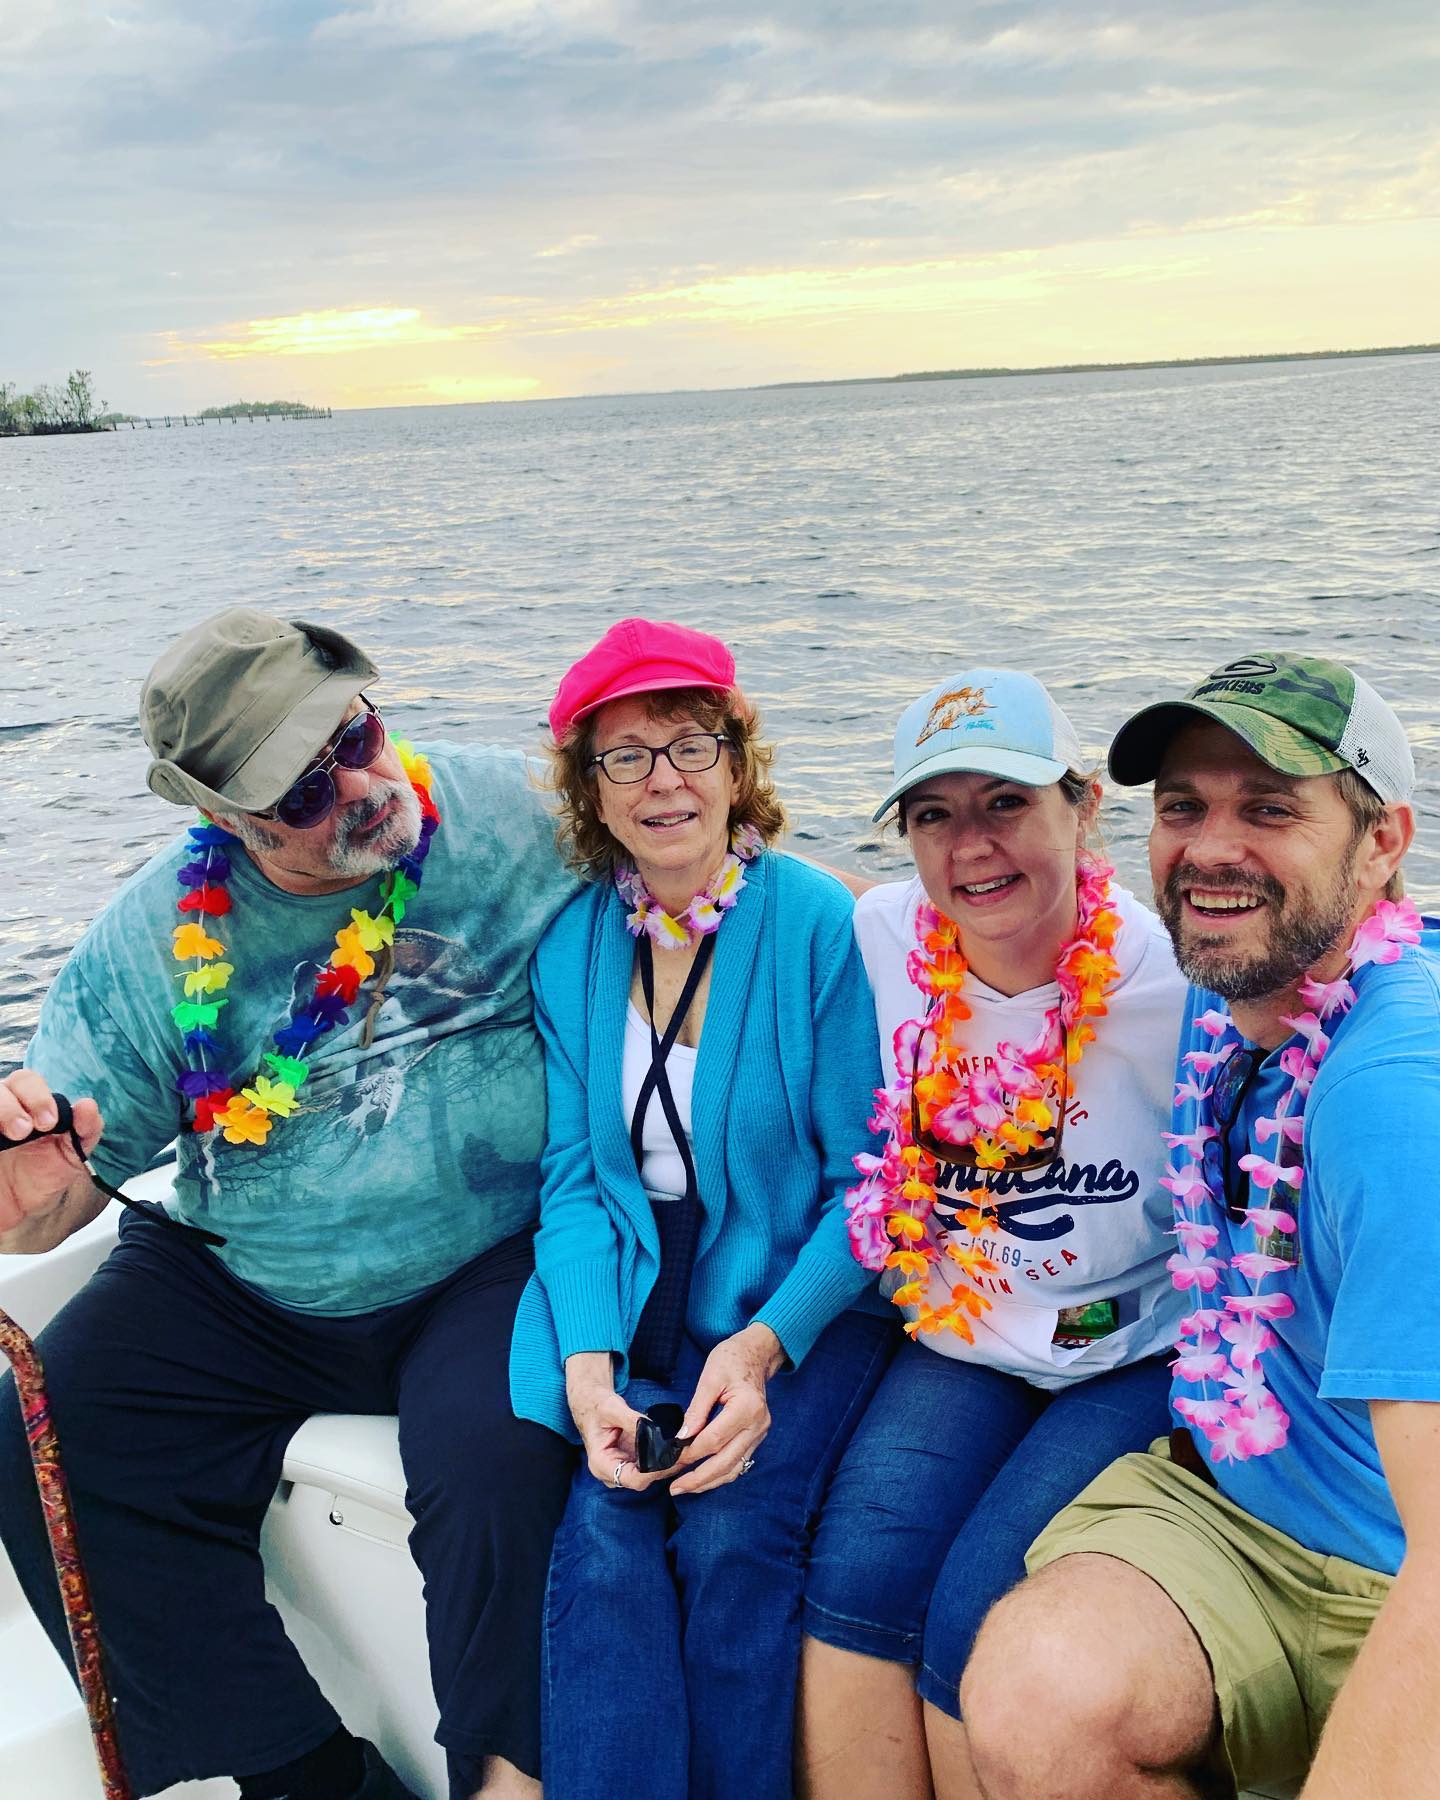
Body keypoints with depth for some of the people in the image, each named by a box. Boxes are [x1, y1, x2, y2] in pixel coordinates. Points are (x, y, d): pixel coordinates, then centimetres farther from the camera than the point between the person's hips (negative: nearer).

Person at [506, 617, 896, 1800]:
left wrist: (763, 1344, -20)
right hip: (633, 1312, 3)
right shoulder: (573, 946, 4)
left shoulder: (818, 925, -9)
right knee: (604, 1539, -20)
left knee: (730, 1535, -23)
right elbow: (575, 1177, 3)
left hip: (800, 1305, -2)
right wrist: (588, 1361, -12)